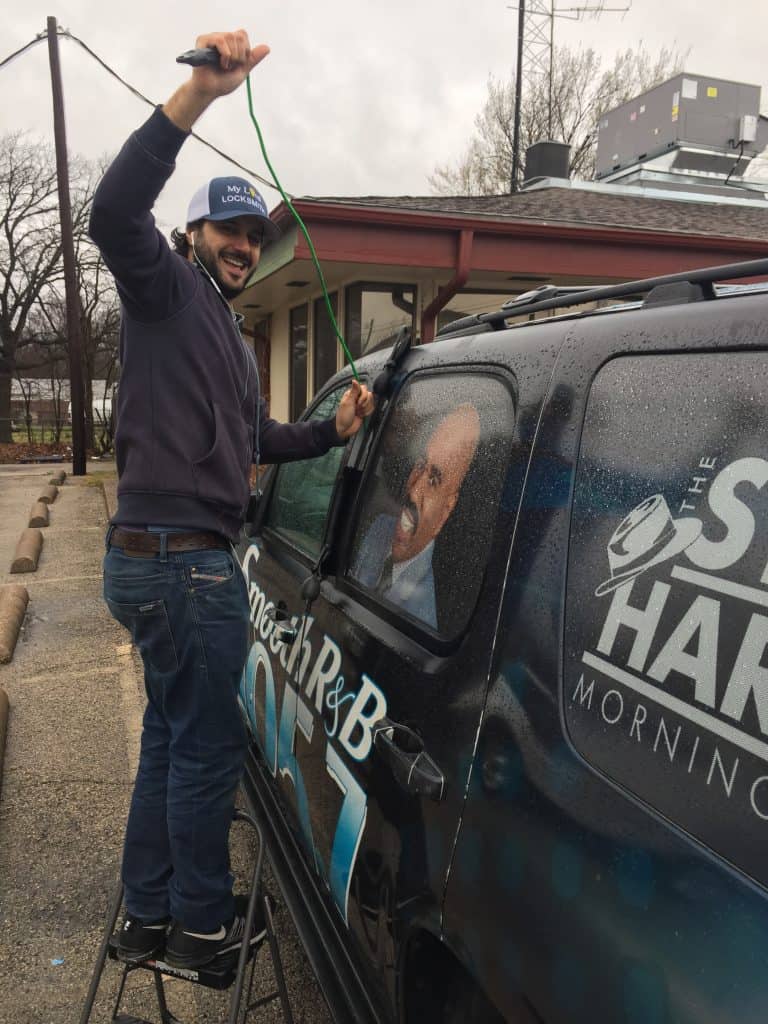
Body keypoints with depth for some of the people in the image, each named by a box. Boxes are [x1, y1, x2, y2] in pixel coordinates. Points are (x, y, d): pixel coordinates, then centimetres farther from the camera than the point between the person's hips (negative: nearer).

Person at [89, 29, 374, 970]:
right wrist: (194, 98, -30)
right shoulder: (166, 290, -3)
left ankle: (148, 918, 32)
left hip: (179, 559, 10)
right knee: (209, 746, 2)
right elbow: (114, 213, -24)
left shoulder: (229, 338, 23)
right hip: (180, 559, -10)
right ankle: (202, 927, 20)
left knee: (171, 738, 17)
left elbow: (255, 441, 27)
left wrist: (333, 431, 13)